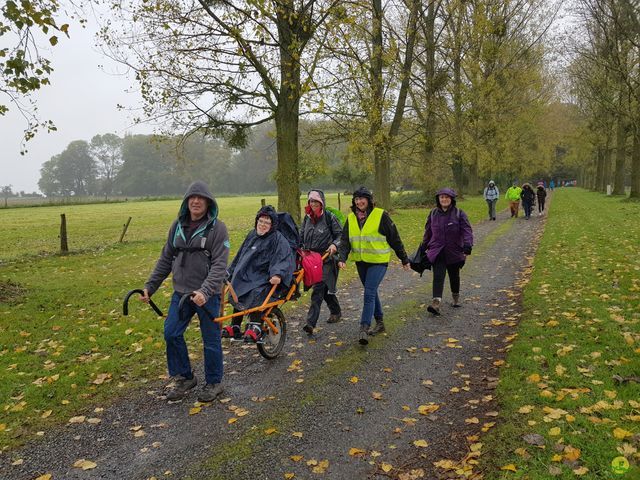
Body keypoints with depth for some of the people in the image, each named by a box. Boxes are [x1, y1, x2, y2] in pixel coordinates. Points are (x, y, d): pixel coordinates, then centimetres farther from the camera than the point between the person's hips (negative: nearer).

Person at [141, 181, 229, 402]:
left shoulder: (217, 228, -11)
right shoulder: (178, 225, 6)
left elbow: (219, 265, -18)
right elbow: (166, 259, 12)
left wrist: (205, 291, -31)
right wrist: (150, 286, 7)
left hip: (207, 294, -5)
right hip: (181, 292, 5)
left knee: (211, 340, 6)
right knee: (171, 333, 4)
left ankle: (214, 383, 26)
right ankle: (184, 378, 25)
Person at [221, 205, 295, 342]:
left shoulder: (278, 238, -8)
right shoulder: (252, 235, 14)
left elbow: (286, 258, -21)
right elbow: (240, 256, 24)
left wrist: (278, 274, -37)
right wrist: (230, 271, 26)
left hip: (265, 278, -7)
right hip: (247, 276, 7)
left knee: (256, 294, -32)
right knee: (237, 295, -6)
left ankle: (255, 327, -28)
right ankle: (235, 328, 9)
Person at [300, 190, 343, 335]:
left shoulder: (329, 217, -5)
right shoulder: (307, 218, 12)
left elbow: (341, 235, -1)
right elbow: (301, 235, 22)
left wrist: (335, 245, -18)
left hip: (326, 259, -6)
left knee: (318, 289, -13)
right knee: (325, 288, 16)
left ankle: (311, 322, -16)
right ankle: (336, 311, 36)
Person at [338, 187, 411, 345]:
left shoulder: (381, 215, -9)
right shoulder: (351, 218, 5)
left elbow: (394, 238, -3)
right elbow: (345, 240, 2)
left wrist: (404, 259, 1)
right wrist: (342, 258, -16)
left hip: (378, 261, -6)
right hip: (361, 262, 6)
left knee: (369, 293, -14)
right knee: (371, 292, 16)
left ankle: (364, 329, -12)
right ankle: (380, 322, 31)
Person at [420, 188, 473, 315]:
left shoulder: (459, 214, -5)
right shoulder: (433, 214, 4)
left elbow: (467, 232, -11)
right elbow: (428, 232, 14)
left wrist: (467, 248, -23)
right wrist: (423, 248, 17)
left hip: (454, 252, 0)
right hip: (437, 252, 1)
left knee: (454, 276, 15)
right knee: (438, 276, -12)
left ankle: (456, 297, 39)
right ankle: (436, 303, -21)